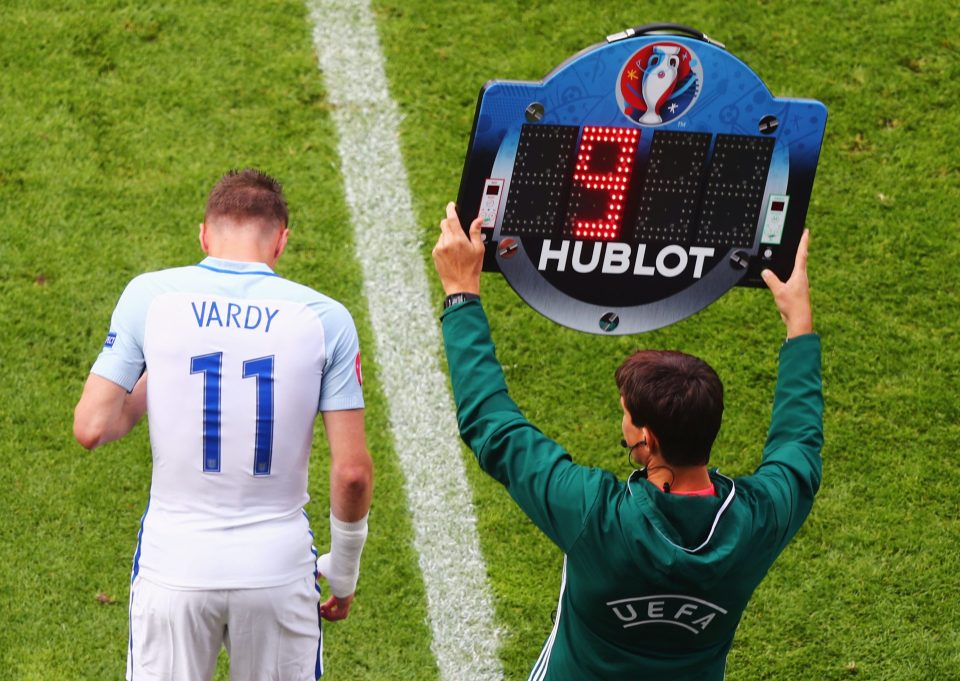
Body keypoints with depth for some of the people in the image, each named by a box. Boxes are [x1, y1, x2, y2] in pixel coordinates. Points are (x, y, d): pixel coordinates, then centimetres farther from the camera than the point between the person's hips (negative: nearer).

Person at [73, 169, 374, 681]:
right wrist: (344, 570, 9)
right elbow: (352, 471, -6)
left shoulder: (149, 296, -4)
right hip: (278, 570, 0)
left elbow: (91, 428, -5)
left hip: (175, 566, 0)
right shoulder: (323, 317, -5)